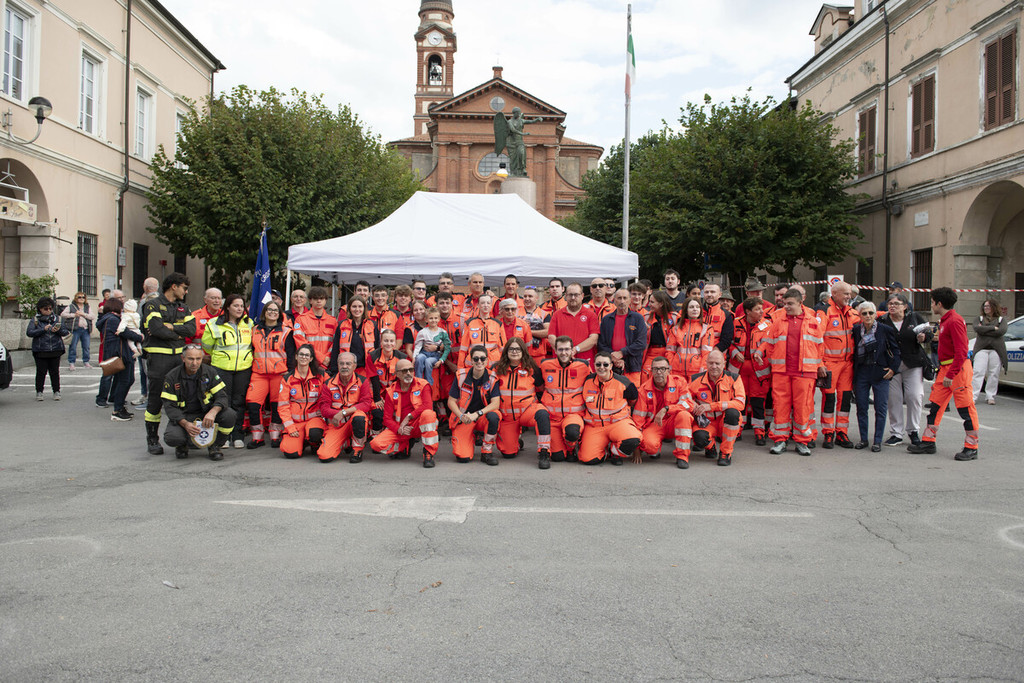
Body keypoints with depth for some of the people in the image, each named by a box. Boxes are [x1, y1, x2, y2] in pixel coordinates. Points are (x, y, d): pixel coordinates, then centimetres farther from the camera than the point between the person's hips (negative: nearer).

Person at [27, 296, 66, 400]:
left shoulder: (56, 318, 11)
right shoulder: (35, 319, 5)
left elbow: (64, 332, 7)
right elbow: (29, 333, -6)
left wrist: (57, 330, -15)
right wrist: (43, 329, -17)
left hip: (55, 349, 2)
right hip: (40, 350, -1)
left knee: (55, 371, 4)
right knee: (41, 371, 1)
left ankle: (56, 392, 11)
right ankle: (39, 392, 12)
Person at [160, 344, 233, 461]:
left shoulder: (209, 372, -5)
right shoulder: (172, 377, -9)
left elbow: (221, 396, -10)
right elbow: (170, 406, -11)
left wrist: (213, 412, -33)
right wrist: (185, 424, -28)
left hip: (205, 413, 2)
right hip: (182, 416, -1)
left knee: (229, 415, -27)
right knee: (171, 438, -31)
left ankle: (214, 446, -2)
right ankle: (182, 445, 10)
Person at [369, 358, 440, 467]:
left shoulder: (422, 384, -3)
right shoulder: (391, 391, 2)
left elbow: (427, 406, -18)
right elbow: (387, 418, -1)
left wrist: (409, 417, -20)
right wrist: (398, 429, -19)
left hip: (419, 426, -2)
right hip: (399, 428, 2)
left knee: (428, 414, -36)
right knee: (376, 444, -21)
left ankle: (429, 453, -22)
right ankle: (404, 447, 9)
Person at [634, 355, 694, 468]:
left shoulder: (679, 382, -5)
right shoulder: (644, 389, -6)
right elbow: (638, 417, -5)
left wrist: (665, 409, -29)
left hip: (674, 423, 1)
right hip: (653, 424, -1)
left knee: (684, 415, -33)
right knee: (649, 444, -33)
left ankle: (682, 456, -22)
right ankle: (655, 451, 8)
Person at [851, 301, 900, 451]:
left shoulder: (886, 330, -3)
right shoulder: (855, 330, 3)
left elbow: (896, 350, 3)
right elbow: (853, 351, 14)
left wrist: (893, 368, -5)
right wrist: (854, 370, 5)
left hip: (881, 372, -2)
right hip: (861, 373, 2)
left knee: (881, 408, 0)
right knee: (861, 407, 5)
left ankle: (877, 441, 8)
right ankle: (863, 439, 16)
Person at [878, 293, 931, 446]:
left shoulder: (915, 317, 4)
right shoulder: (882, 321, 1)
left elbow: (929, 334, 8)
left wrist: (923, 338, -13)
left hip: (913, 364, 0)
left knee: (914, 396, -1)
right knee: (893, 398, 2)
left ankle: (913, 431, 16)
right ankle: (896, 433, 12)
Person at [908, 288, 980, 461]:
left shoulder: (955, 321, -15)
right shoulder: (944, 320, 14)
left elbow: (961, 351, -21)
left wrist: (951, 374, -24)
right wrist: (941, 370, 14)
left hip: (958, 368, -10)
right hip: (945, 368, 10)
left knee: (965, 408, -3)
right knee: (935, 404, 10)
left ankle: (971, 448, 4)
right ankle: (928, 442, 15)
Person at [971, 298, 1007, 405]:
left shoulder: (1001, 319, 12)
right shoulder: (979, 318, 15)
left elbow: (1002, 331, -7)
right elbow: (976, 328, -7)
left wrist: (984, 330, -6)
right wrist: (993, 328, -8)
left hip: (996, 350, 0)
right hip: (981, 349, 0)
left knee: (993, 374, 0)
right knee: (978, 372, -8)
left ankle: (990, 397, 10)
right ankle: (973, 396, -10)